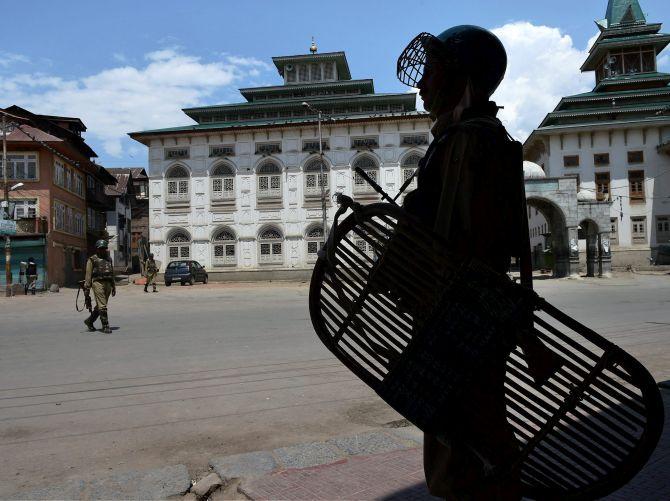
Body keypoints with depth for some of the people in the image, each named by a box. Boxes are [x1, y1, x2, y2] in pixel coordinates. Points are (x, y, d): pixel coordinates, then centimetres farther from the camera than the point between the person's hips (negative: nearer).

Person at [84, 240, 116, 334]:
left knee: (100, 306, 12)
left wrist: (113, 287, 19)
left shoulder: (108, 259, 19)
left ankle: (89, 321, 29)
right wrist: (87, 287, -11)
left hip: (108, 284, 6)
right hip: (98, 283, -6)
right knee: (102, 306, -8)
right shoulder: (92, 259, 1)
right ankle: (105, 326, -5)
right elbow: (88, 274, -4)